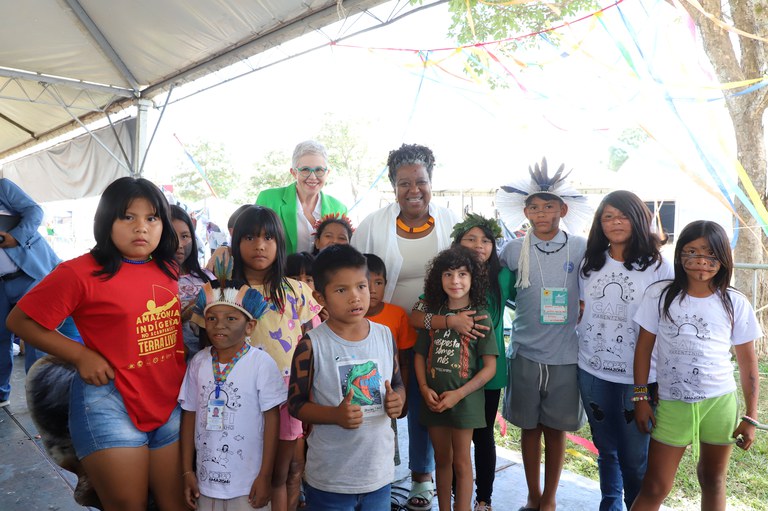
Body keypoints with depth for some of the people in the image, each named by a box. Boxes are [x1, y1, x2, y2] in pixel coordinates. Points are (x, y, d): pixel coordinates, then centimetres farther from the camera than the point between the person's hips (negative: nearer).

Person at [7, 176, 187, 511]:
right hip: (110, 403, -5)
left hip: (171, 404, 5)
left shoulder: (169, 271, 4)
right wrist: (81, 355, -13)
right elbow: (20, 321, -6)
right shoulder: (81, 272, -12)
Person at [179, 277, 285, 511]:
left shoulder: (261, 363, -14)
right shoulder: (198, 362, -2)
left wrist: (265, 476, -8)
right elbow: (189, 416, 5)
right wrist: (187, 471, 6)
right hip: (207, 479, 4)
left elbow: (271, 418, -9)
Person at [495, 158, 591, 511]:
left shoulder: (580, 248, -4)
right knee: (529, 428, 13)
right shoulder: (514, 250, -3)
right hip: (525, 354, 1)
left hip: (565, 356, 0)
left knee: (556, 430, 12)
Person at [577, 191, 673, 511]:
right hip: (593, 371, 4)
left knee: (635, 455, 6)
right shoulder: (590, 264, 6)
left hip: (639, 376, -4)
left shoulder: (658, 267, -5)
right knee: (606, 448, 19)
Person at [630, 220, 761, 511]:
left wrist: (751, 417, 1)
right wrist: (640, 398, -3)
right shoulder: (659, 295, -6)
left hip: (720, 403, 1)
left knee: (713, 481, 17)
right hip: (672, 404, -1)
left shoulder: (736, 304, -3)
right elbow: (643, 348, -1)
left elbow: (748, 363, 3)